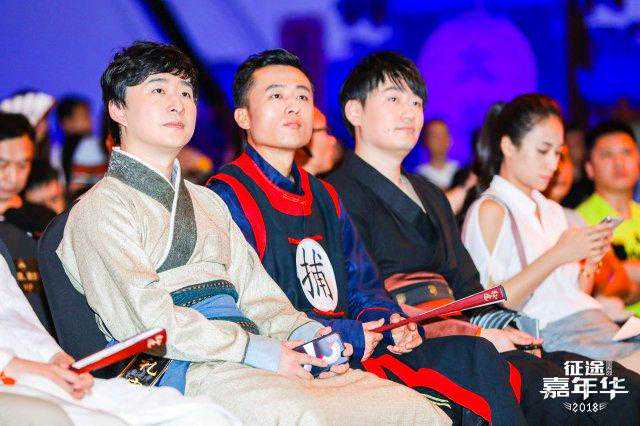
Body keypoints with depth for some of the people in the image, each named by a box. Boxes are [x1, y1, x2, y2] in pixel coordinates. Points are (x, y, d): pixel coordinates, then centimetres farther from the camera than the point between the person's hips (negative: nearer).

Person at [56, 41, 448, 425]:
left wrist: (300, 331, -1)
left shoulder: (209, 202, 30)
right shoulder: (100, 207, 4)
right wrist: (253, 350, -15)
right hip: (187, 366, -7)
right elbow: (146, 316, -9)